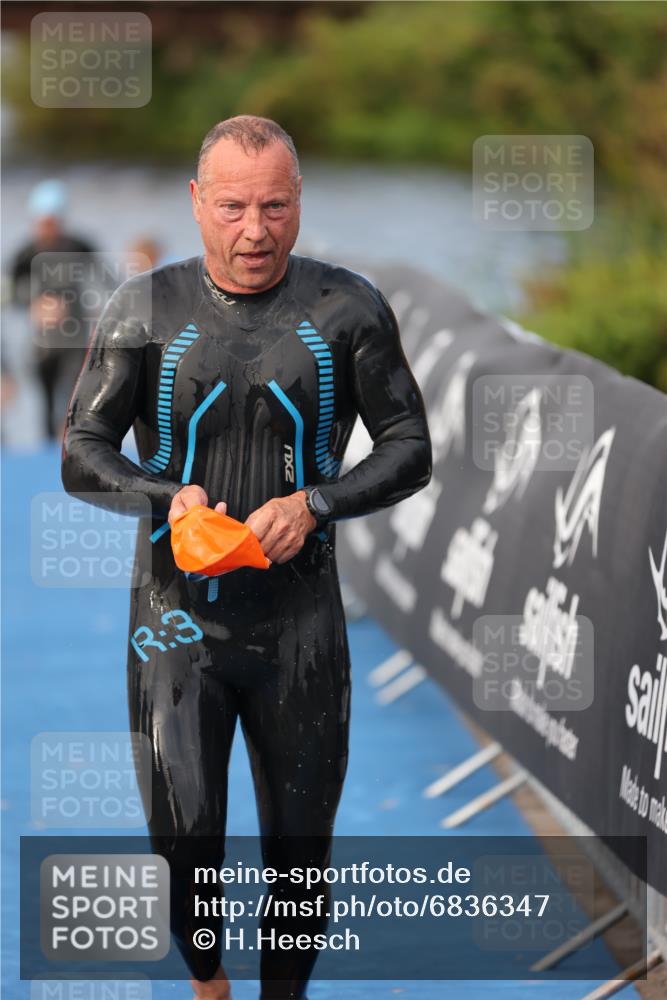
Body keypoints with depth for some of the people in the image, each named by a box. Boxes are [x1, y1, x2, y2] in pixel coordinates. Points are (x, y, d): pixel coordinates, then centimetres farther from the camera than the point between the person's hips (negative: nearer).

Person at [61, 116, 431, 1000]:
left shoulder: (346, 310, -2)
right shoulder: (146, 310, -3)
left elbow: (410, 451, 3)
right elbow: (81, 454, 2)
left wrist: (316, 504, -15)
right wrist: (166, 497, -18)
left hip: (300, 619, 1)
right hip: (178, 618, -1)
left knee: (301, 843, 9)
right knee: (184, 835, -2)